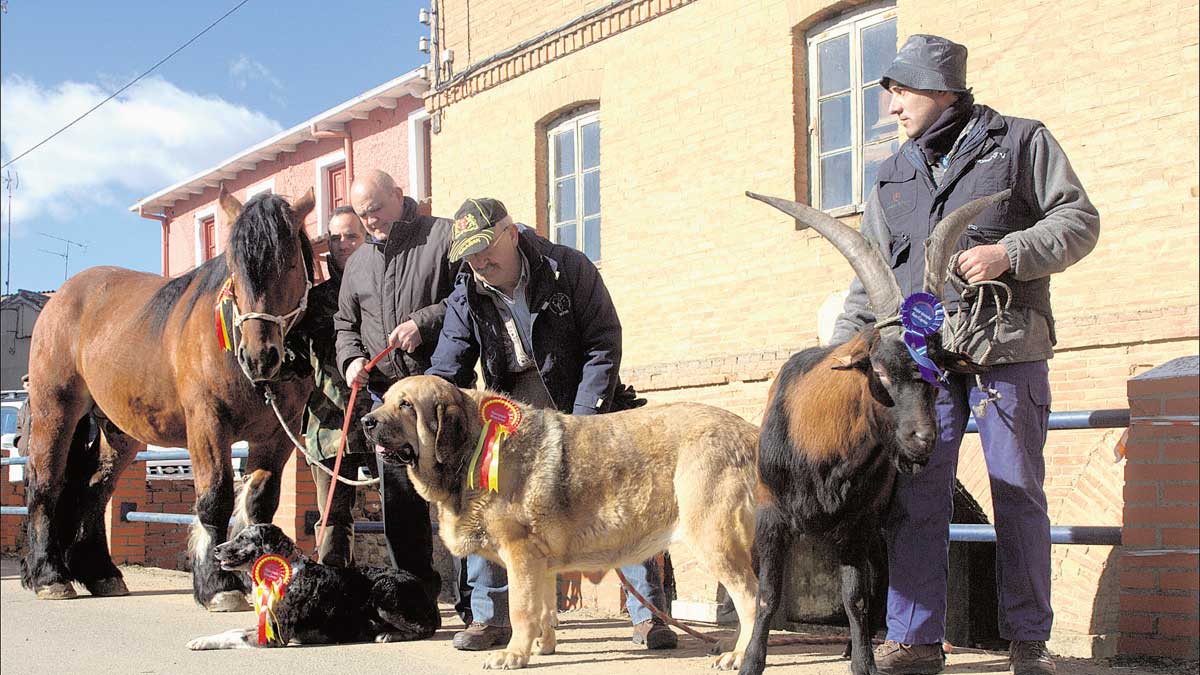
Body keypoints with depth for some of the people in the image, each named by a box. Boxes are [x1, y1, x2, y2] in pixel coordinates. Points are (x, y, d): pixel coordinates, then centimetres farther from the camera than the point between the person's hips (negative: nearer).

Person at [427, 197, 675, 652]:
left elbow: (604, 345, -13)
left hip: (582, 410, -2)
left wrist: (582, 422, -20)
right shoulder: (465, 300, -6)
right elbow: (445, 372, -9)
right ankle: (490, 618, 3)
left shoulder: (569, 269, -14)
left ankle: (648, 615, -1)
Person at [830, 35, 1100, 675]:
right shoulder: (892, 176, 20)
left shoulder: (1021, 142, 8)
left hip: (1006, 346, -3)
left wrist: (1010, 252, -13)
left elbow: (1080, 220, 3)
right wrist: (842, 348, 9)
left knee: (1019, 492, 1)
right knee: (915, 496, -2)